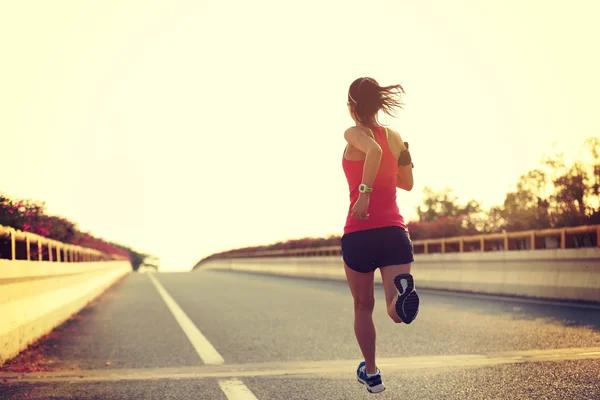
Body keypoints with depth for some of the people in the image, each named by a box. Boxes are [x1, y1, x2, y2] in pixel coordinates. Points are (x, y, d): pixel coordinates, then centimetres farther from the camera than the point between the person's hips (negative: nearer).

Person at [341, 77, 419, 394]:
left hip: (360, 232, -3)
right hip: (394, 230, 3)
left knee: (363, 307, 18)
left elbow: (374, 150, -27)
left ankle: (371, 374, 30)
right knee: (397, 313, -6)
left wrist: (363, 192, -25)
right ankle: (402, 289, -41)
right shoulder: (396, 137, 11)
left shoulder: (353, 134, -4)